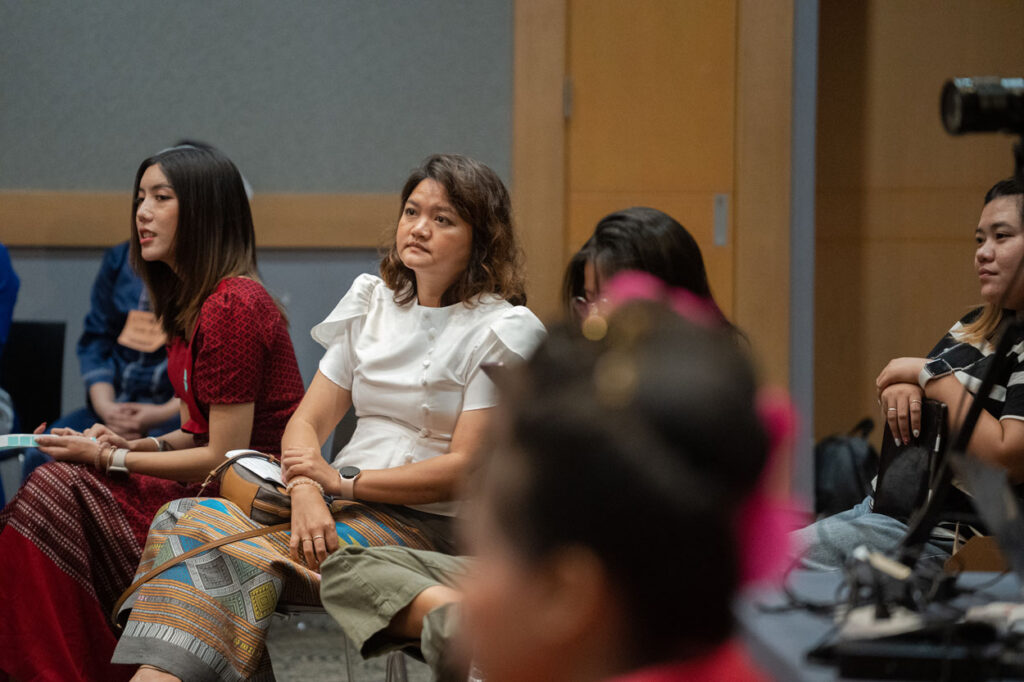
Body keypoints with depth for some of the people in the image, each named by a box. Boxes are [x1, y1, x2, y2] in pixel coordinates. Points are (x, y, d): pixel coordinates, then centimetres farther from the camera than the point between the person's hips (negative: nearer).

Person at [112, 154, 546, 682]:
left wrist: (343, 479, -13)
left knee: (250, 555, -30)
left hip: (429, 522, -6)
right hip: (345, 503, 6)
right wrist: (306, 492, -12)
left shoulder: (505, 330, -2)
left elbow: (465, 468, -9)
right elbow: (307, 422, 10)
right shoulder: (372, 302, 16)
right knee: (190, 522, -23)